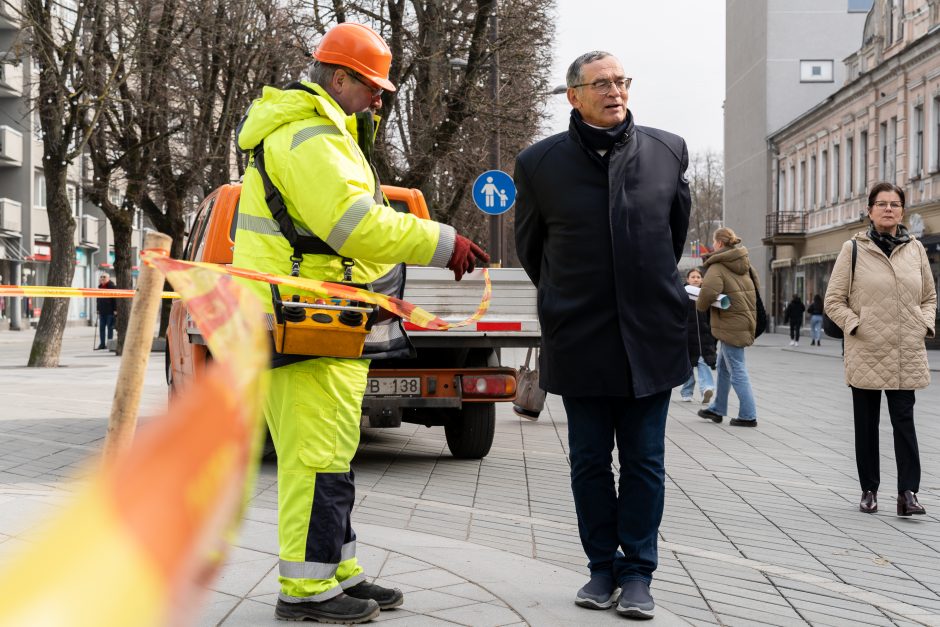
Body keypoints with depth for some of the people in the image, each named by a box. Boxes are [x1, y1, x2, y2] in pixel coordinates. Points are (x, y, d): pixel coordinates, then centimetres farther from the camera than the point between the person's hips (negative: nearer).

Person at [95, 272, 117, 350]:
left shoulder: (112, 286, -6)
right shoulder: (100, 287, 14)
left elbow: (115, 299, -9)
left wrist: (115, 310, -14)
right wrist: (98, 308, 15)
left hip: (110, 311, -7)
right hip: (102, 311, 7)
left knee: (110, 327, -2)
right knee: (101, 328, 6)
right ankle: (102, 344, 10)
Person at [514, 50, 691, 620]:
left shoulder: (669, 151, 1)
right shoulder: (539, 163, -2)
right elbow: (530, 246, 12)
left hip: (650, 337, 1)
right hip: (579, 340, 0)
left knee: (644, 462, 5)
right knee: (590, 461, 8)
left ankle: (638, 573, 14)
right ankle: (603, 567, 20)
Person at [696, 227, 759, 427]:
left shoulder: (717, 266, -14)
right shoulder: (743, 263, 12)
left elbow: (708, 291, -29)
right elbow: (756, 288, 20)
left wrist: (701, 305, -9)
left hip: (731, 323, -9)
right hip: (745, 319, 9)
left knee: (736, 369, -3)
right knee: (723, 366, 19)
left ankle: (748, 415, -1)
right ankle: (717, 409, 28)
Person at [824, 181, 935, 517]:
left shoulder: (915, 249, 9)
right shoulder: (853, 249, 0)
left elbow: (930, 297, 18)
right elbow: (834, 300, 1)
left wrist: (924, 324, 1)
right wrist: (855, 325, -11)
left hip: (906, 355, 1)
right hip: (865, 353, -1)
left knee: (904, 420, -5)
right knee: (866, 424, 8)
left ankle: (908, 492, -5)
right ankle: (869, 489, 18)